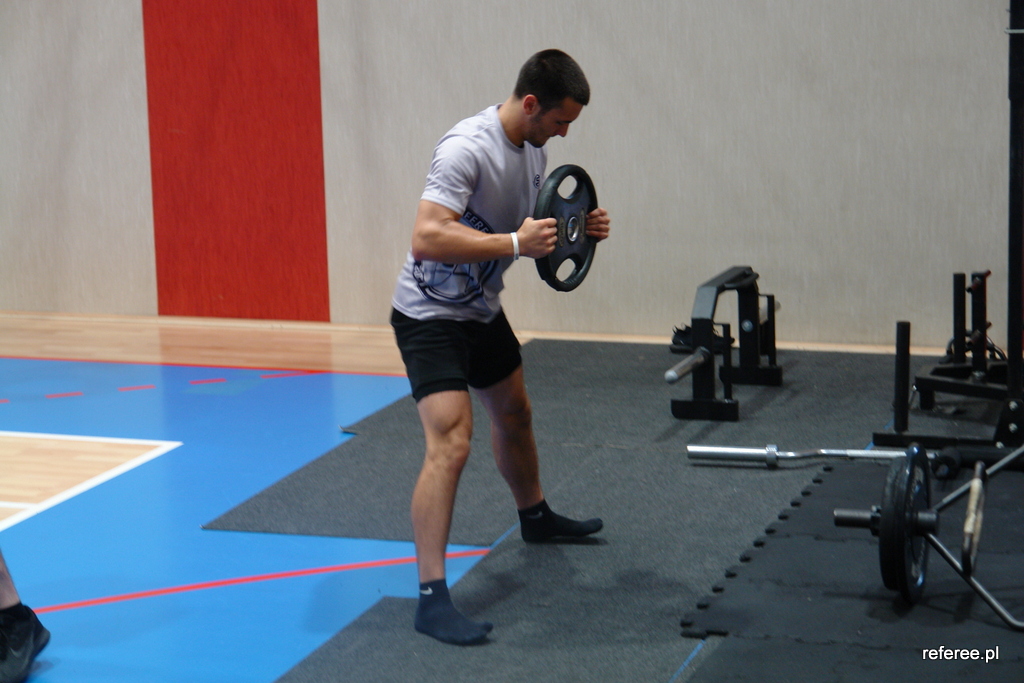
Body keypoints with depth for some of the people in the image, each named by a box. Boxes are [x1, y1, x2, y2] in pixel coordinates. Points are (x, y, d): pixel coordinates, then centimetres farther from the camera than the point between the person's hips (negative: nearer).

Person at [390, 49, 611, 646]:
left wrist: (578, 227, -3)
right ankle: (432, 597, -21)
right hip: (431, 313, -10)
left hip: (481, 308, 10)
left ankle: (536, 517, 55)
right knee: (451, 444, -21)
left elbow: (531, 221, 17)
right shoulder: (467, 148, -30)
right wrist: (516, 244, -41)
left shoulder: (533, 147, 1)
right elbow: (427, 239, -39)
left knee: (515, 414, 28)